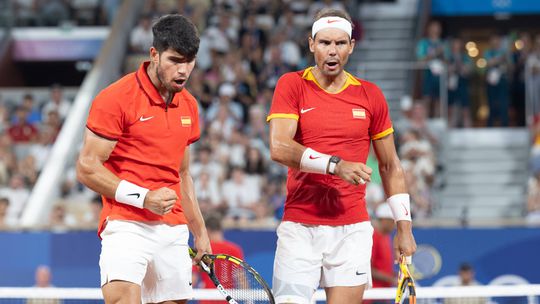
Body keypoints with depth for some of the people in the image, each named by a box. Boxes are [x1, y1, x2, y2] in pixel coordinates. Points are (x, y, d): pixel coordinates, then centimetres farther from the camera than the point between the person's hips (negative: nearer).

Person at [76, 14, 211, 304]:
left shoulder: (189, 106, 16)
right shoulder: (115, 98, -7)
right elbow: (87, 168, -8)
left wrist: (200, 232, 25)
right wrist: (143, 197, -16)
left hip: (174, 231, 7)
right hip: (127, 225, -7)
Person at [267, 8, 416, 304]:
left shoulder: (370, 96, 7)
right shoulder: (291, 85, 1)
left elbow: (390, 166, 14)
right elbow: (279, 148, -13)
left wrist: (404, 226, 9)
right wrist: (335, 165, -23)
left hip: (352, 229, 2)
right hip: (299, 227, -2)